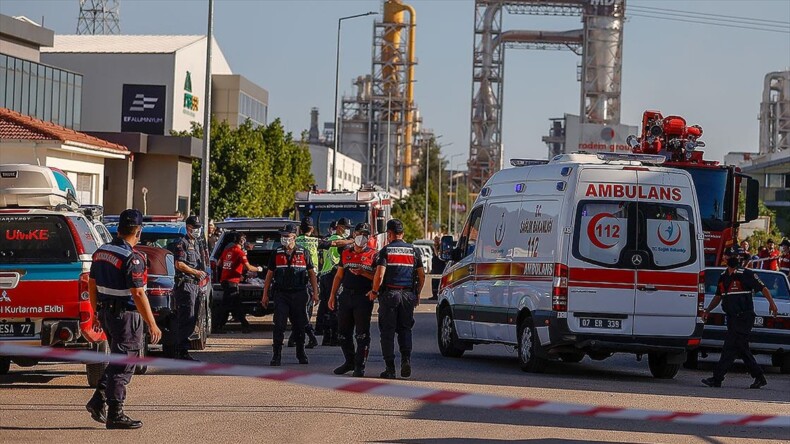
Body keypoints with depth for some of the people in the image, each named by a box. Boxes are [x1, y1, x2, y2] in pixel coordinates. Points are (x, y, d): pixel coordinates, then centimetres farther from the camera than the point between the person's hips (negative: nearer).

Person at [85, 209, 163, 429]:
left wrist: (96, 312, 25)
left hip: (106, 312, 8)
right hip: (126, 314, -8)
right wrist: (152, 324, -18)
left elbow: (92, 285, 15)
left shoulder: (100, 252, 7)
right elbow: (138, 294, -22)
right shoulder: (132, 258, -19)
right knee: (123, 364, -1)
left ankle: (98, 400, 13)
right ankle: (115, 414, 1)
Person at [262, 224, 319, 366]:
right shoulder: (277, 254, 6)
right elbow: (269, 275, 10)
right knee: (279, 326, -7)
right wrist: (265, 294, 8)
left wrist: (315, 292, 3)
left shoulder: (303, 254, 4)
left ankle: (301, 354, 21)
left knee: (299, 326, 8)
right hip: (281, 294, 0)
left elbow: (311, 273, 9)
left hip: (299, 294, 0)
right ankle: (276, 356, -4)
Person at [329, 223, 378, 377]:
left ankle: (360, 366, 2)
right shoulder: (346, 253, 15)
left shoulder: (373, 255, 0)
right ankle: (349, 362, 24)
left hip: (363, 297, -5)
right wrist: (332, 295, 14)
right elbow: (338, 276, 18)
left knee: (362, 334, -3)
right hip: (346, 296, 5)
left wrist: (363, 272, -19)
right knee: (343, 333, 10)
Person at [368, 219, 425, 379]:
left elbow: (379, 275, -13)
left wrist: (374, 291, 1)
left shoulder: (386, 250, -4)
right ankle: (406, 359, -5)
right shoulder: (413, 250, 8)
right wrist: (417, 294, 19)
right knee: (405, 329, 16)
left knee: (388, 331, 3)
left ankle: (390, 368, 1)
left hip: (389, 294, -3)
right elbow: (422, 276, 9)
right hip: (408, 295, 3)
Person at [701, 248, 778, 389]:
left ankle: (717, 378, -13)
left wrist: (771, 303, -16)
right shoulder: (723, 276, 15)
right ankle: (759, 377, 18)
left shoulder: (746, 274, -6)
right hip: (731, 318, 8)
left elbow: (762, 288, -4)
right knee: (742, 350, 10)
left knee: (730, 347, -11)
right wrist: (707, 310, 15)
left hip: (744, 317, -8)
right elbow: (718, 296, 24)